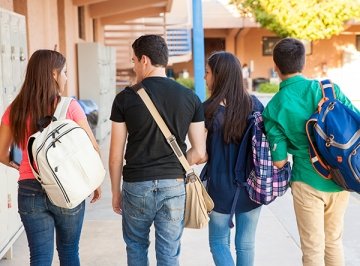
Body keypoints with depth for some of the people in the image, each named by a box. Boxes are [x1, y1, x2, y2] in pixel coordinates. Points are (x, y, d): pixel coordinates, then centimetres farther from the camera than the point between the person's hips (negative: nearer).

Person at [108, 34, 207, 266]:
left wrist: (115, 192, 10)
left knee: (136, 246, 20)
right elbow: (200, 153, 0)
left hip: (136, 185, -1)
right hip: (174, 186, 1)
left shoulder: (126, 98, -6)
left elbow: (116, 155, -3)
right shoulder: (190, 98, 0)